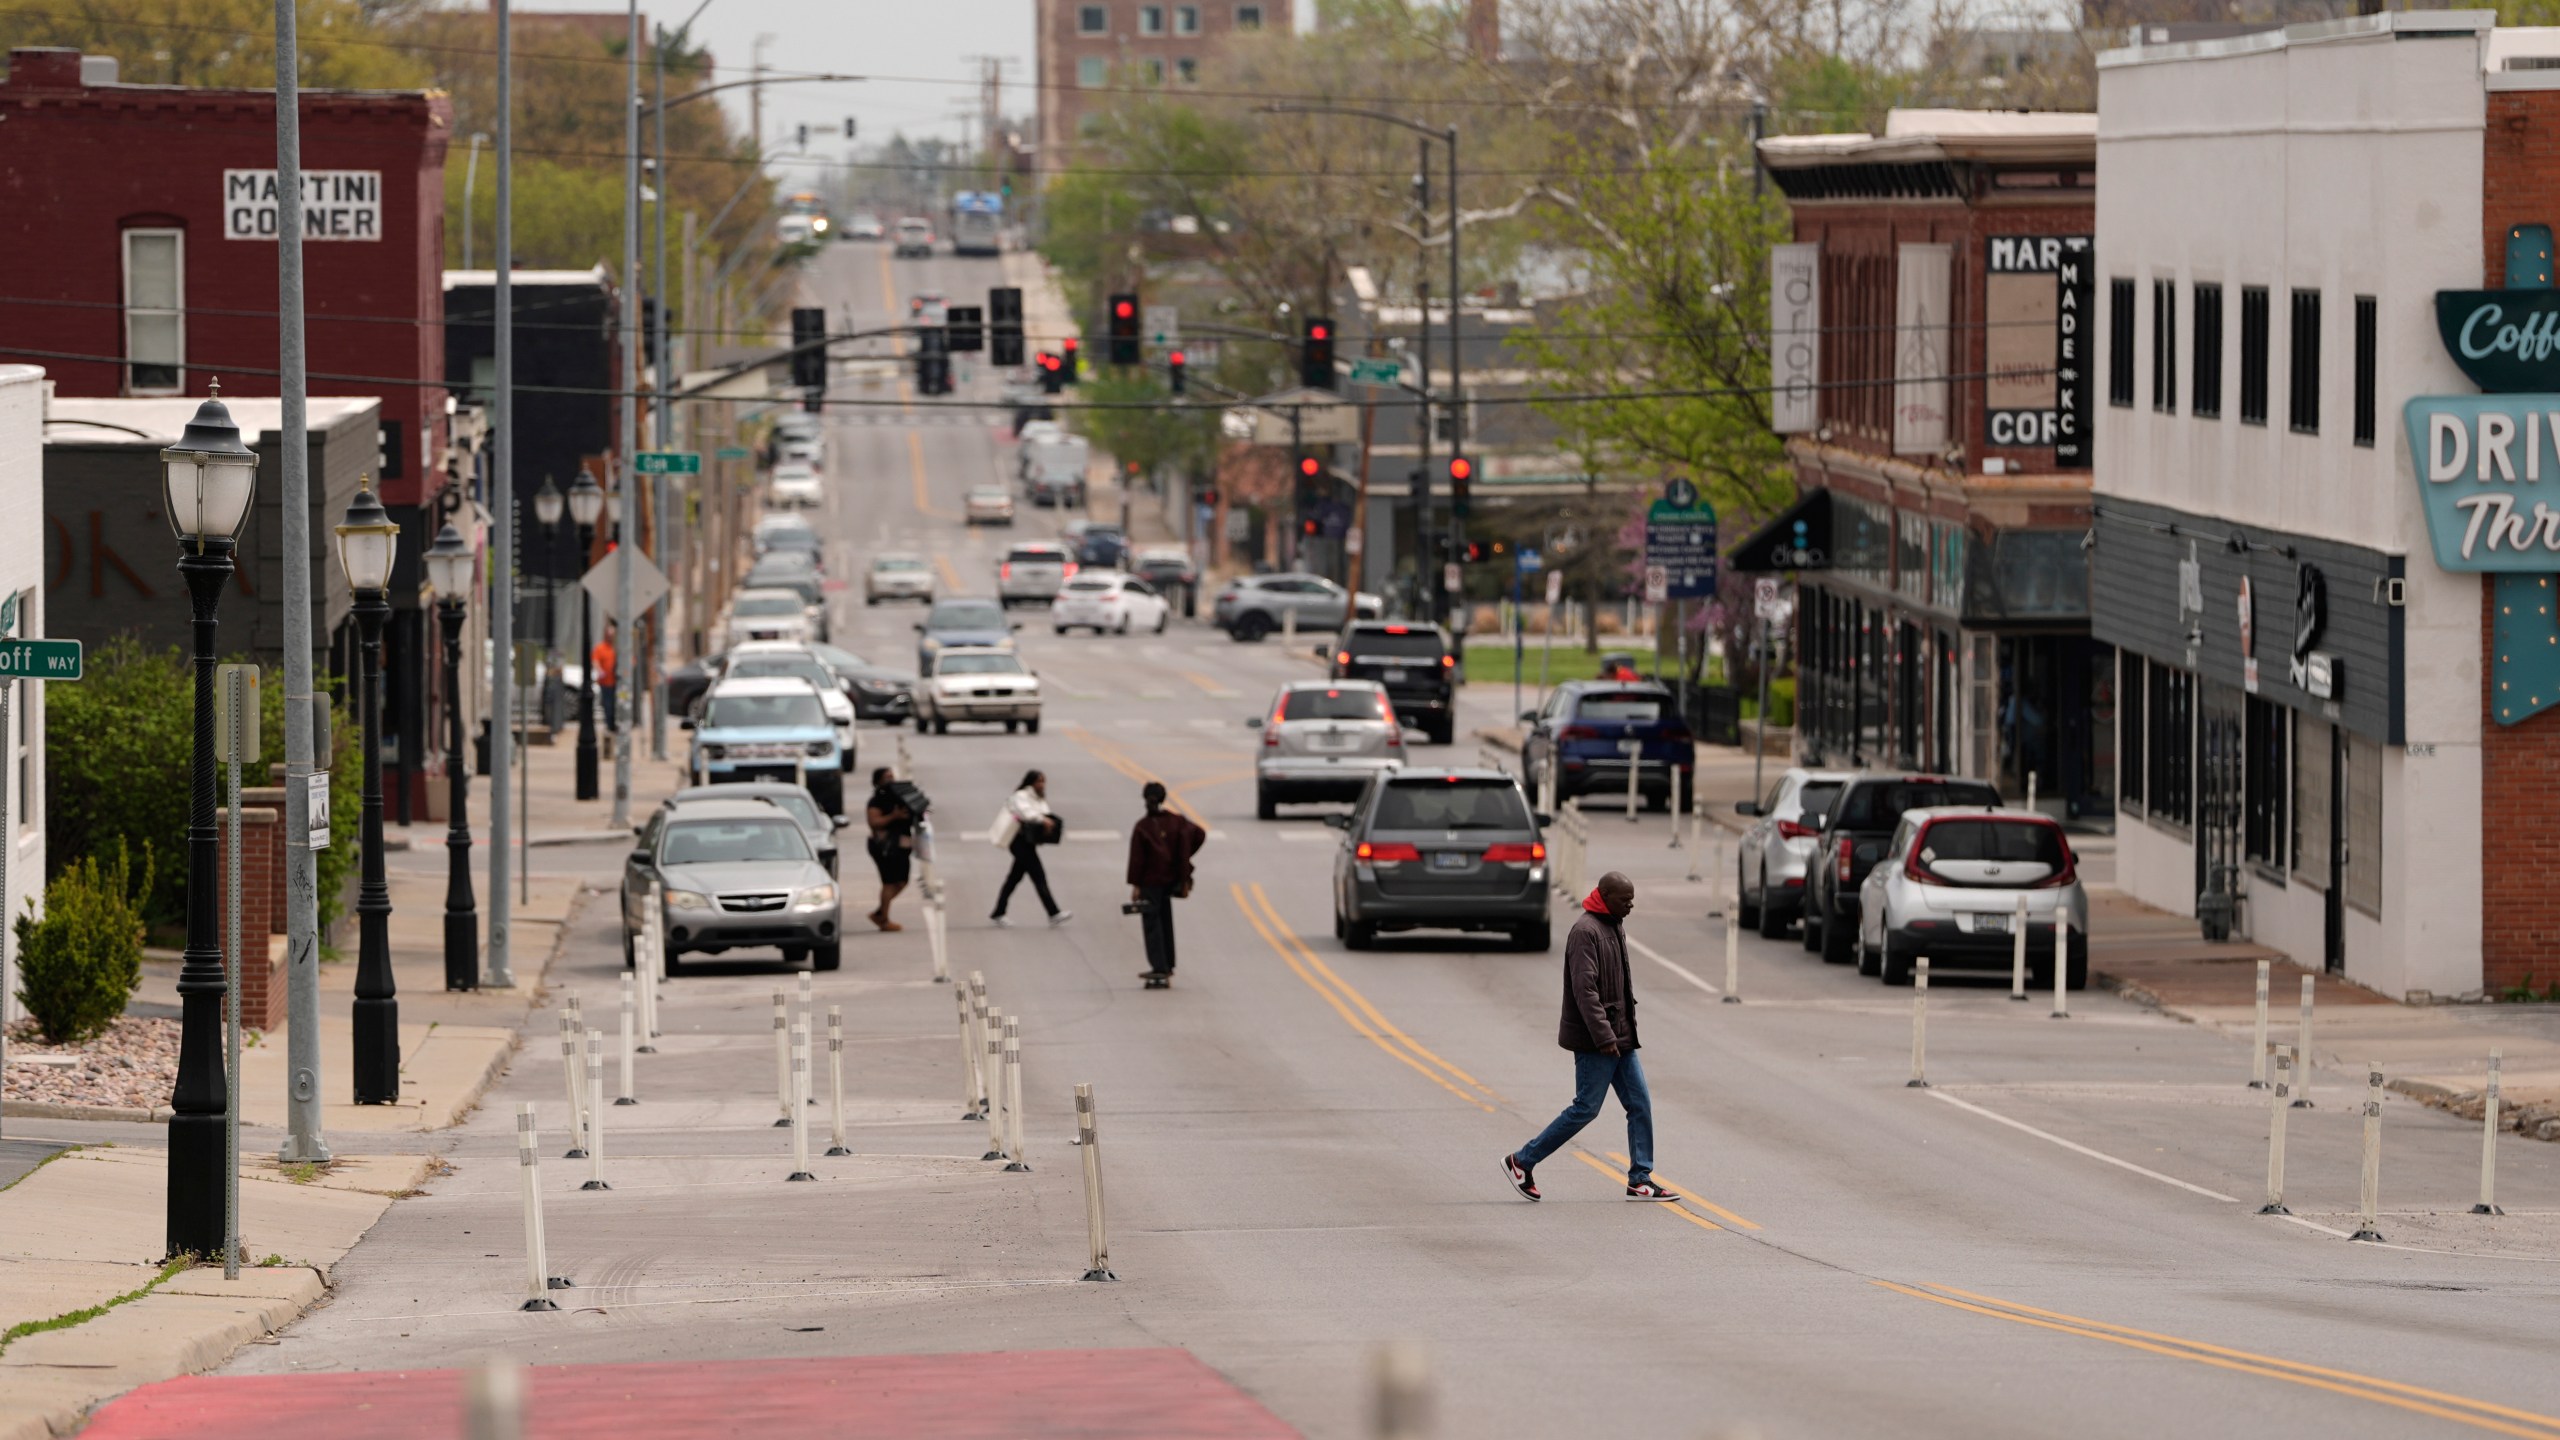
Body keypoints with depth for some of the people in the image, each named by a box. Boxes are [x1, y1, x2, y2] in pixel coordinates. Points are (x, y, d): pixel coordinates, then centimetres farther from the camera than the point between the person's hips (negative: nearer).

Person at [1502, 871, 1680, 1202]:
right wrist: (1603, 1036, -26)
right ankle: (1522, 1162, 5)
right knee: (1586, 1109, -5)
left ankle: (1640, 1180, 8)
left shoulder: (1615, 927, 14)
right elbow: (1584, 989, -23)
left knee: (1640, 1104, 5)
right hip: (1595, 1042, -9)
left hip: (1620, 1038, 9)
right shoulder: (1586, 932, -17)